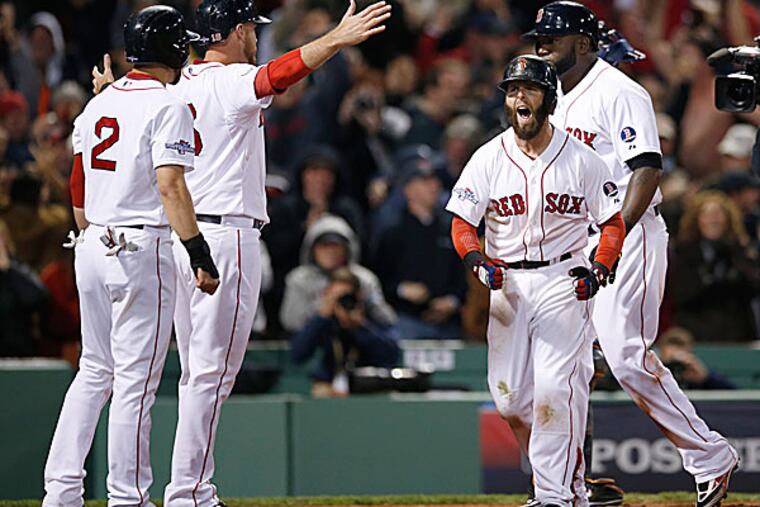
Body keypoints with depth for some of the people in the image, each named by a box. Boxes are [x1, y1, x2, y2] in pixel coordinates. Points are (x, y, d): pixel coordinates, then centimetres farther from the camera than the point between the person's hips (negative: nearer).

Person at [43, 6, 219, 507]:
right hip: (142, 249, -8)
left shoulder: (97, 105, 12)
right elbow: (170, 186, -20)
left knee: (95, 370, 16)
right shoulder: (167, 107, -10)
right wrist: (200, 254, -21)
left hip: (91, 246, 8)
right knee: (136, 379, -3)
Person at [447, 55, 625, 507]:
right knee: (509, 399, 0)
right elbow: (462, 224, 2)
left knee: (554, 391, -17)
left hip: (564, 280, -3)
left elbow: (614, 223, 4)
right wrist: (479, 261, -19)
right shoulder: (488, 159, 2)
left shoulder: (581, 159, -1)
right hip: (507, 283, 3)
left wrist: (600, 269, -13)